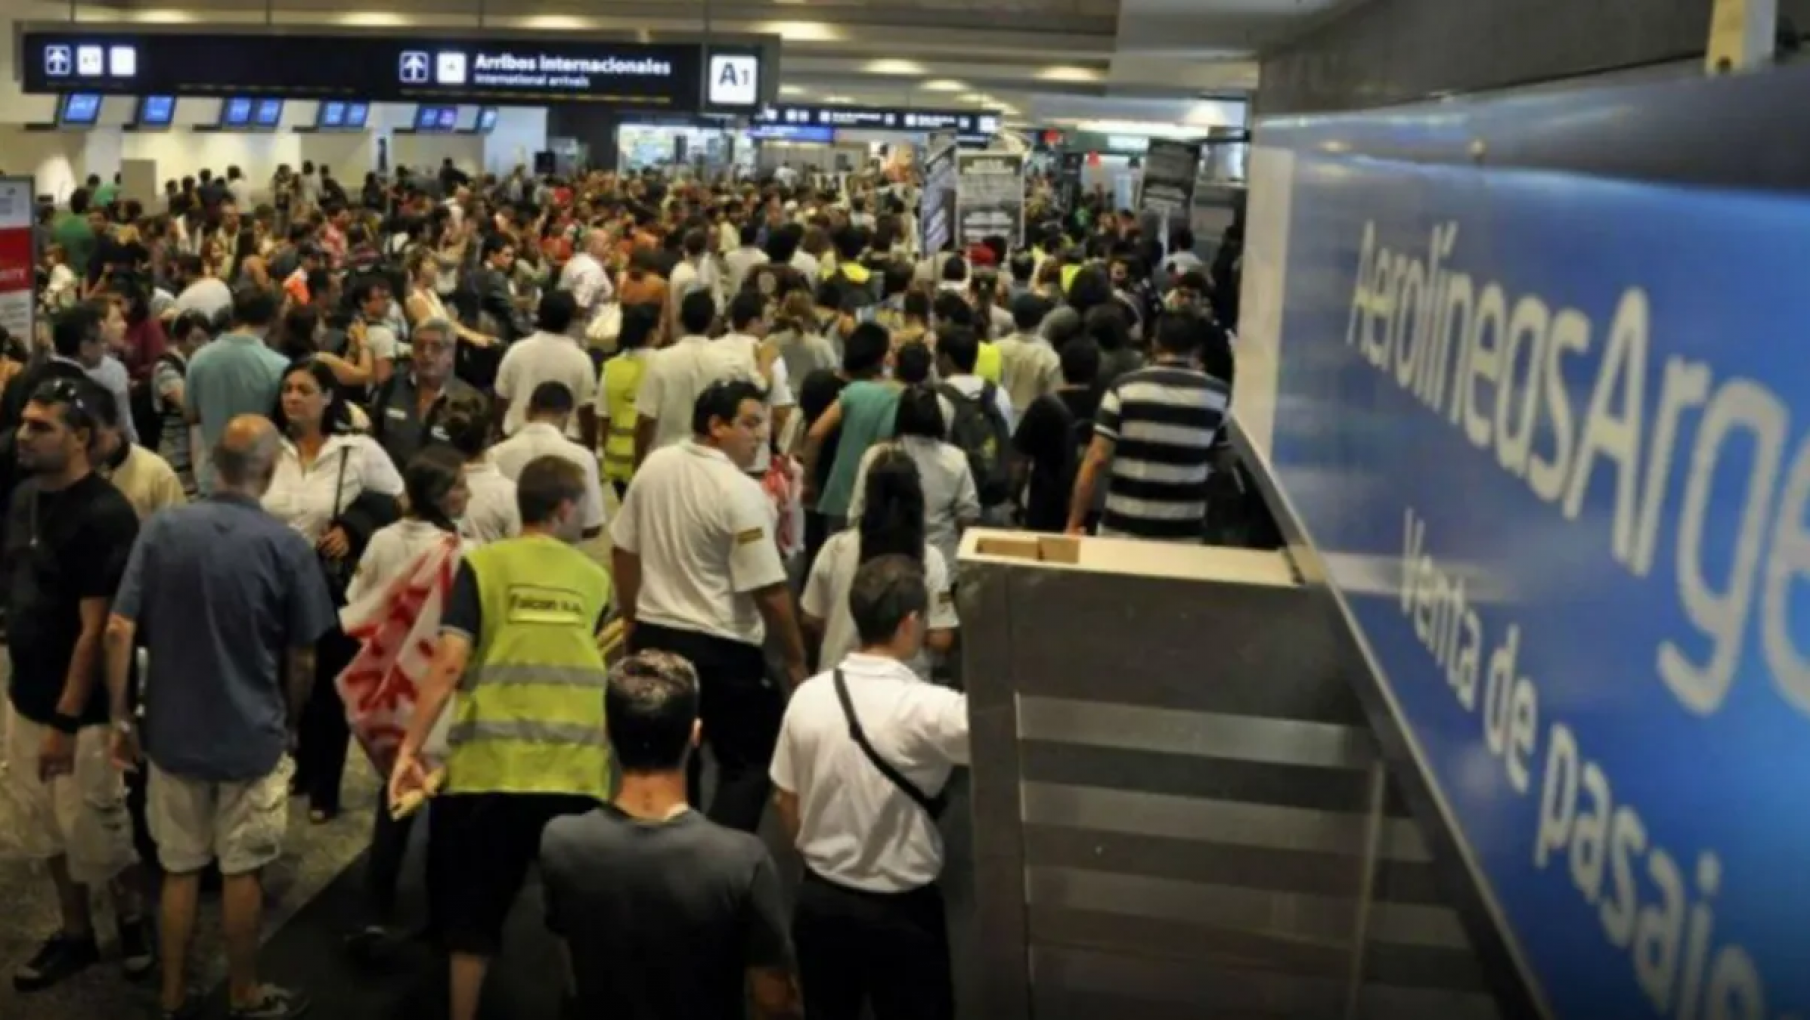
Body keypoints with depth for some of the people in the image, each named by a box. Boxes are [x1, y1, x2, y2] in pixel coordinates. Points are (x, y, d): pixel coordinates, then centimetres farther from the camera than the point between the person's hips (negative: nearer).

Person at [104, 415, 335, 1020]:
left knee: (180, 868, 16)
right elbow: (302, 661, -7)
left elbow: (119, 630, -8)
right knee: (242, 870, 11)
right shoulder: (287, 546, -13)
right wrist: (290, 723, 10)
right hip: (253, 735, -3)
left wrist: (120, 718, 1)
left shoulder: (161, 529, -6)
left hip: (173, 731, 3)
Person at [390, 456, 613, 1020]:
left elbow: (449, 663, -9)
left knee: (473, 909, 15)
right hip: (577, 769, 2)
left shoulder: (483, 564, 2)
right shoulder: (595, 579, 10)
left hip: (490, 766, -1)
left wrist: (409, 749, -8)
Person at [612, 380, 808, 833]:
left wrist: (632, 617, 25)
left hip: (654, 635, 7)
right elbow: (769, 590, -19)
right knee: (749, 765, 5)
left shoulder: (654, 467, 2)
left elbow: (623, 549, 12)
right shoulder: (740, 492, -19)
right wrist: (796, 661, -8)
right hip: (721, 649, -7)